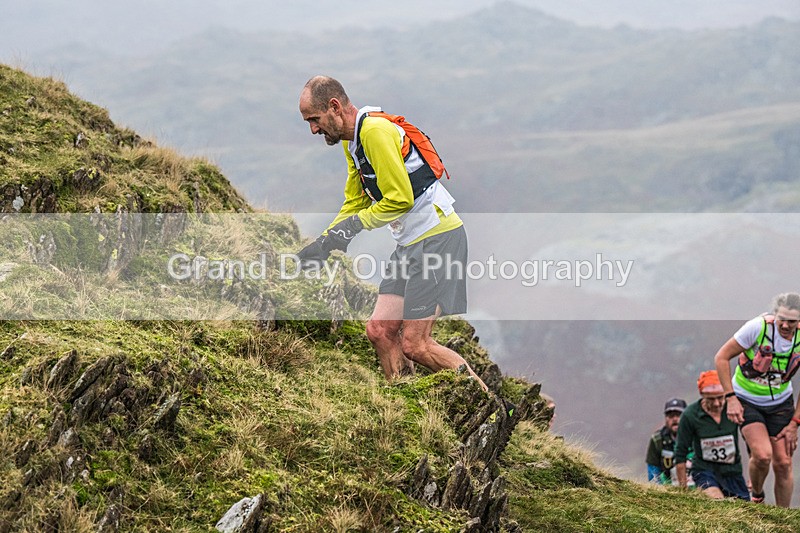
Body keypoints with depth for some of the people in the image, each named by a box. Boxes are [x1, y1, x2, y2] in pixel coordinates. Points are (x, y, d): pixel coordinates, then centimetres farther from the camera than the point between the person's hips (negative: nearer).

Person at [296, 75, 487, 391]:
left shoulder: (375, 131, -17)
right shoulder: (352, 141, 14)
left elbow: (401, 198, -20)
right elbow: (354, 203, 21)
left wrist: (356, 224, -12)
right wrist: (324, 243, 10)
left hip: (437, 236, -10)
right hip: (410, 242, 10)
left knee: (414, 345, -11)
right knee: (380, 331, 4)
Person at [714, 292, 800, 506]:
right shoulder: (758, 327, -25)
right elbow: (722, 357, -15)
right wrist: (730, 398, -19)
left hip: (780, 403, 3)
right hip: (746, 401, -3)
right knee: (763, 455, -22)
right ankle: (756, 496, 9)